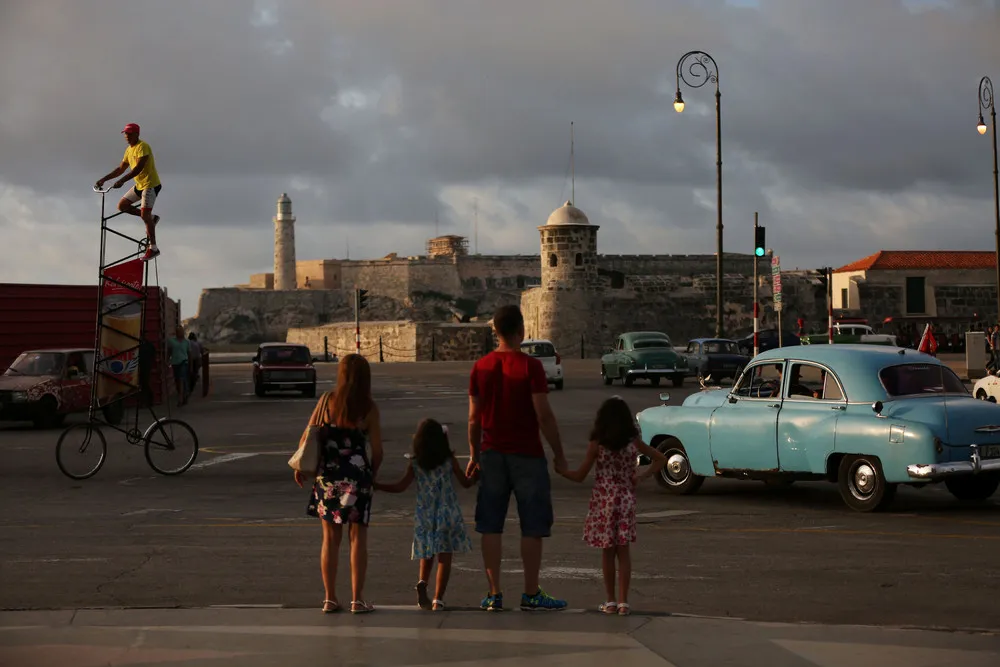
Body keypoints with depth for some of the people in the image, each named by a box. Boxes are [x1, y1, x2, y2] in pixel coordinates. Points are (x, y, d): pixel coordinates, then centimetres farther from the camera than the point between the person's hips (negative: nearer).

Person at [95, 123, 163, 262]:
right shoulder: (129, 150, 12)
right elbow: (121, 169, 17)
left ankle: (153, 248, -11)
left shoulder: (143, 147, -17)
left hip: (151, 184, -9)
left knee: (144, 214, -15)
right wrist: (104, 179, 8)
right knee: (122, 205, 6)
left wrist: (122, 181, -35)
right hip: (139, 185, 9)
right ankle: (151, 218, 15)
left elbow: (139, 168, -28)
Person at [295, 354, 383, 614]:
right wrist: (371, 474, 12)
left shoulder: (327, 400, -3)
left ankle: (330, 598, 13)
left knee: (330, 538, 10)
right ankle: (357, 599, 6)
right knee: (358, 537, 6)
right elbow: (377, 450, -6)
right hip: (357, 478, -2)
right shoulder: (369, 409, -7)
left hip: (327, 476, 2)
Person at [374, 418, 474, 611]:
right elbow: (466, 483, 4)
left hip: (424, 516, 1)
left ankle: (422, 582, -6)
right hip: (448, 514, -1)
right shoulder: (450, 460, -2)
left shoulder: (414, 464, -3)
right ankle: (438, 599, -4)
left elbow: (400, 487, -6)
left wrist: (375, 485, 3)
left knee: (427, 555, 19)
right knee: (445, 557, 2)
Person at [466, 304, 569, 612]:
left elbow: (474, 417, 6)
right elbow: (544, 415, -14)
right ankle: (531, 594, 7)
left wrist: (474, 455, 16)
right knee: (532, 528, 4)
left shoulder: (481, 367, 3)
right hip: (527, 454, -4)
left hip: (492, 454, 4)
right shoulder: (530, 367, -11)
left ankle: (494, 594, 9)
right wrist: (559, 454, -5)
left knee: (491, 527, 8)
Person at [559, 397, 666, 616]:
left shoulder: (596, 445, -8)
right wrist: (641, 476, 7)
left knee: (607, 552, 6)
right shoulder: (634, 443, 1)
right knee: (623, 550, 5)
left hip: (603, 502, -2)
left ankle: (610, 601, 10)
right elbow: (661, 460, 9)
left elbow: (580, 476, -4)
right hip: (626, 501, 2)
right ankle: (623, 601, 2)